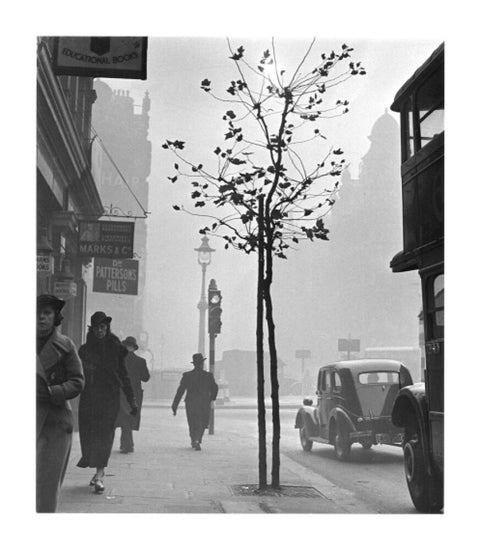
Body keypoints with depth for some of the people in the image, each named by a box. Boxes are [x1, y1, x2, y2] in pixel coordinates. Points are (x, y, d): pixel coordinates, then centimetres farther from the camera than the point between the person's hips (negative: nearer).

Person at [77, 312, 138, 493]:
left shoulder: (115, 348, 4)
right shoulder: (85, 349, 7)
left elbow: (123, 375, 7)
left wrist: (131, 399, 5)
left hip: (110, 397, -2)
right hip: (89, 396, 2)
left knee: (104, 432, -9)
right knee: (88, 433, 2)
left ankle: (99, 474, -12)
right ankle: (99, 471, 18)